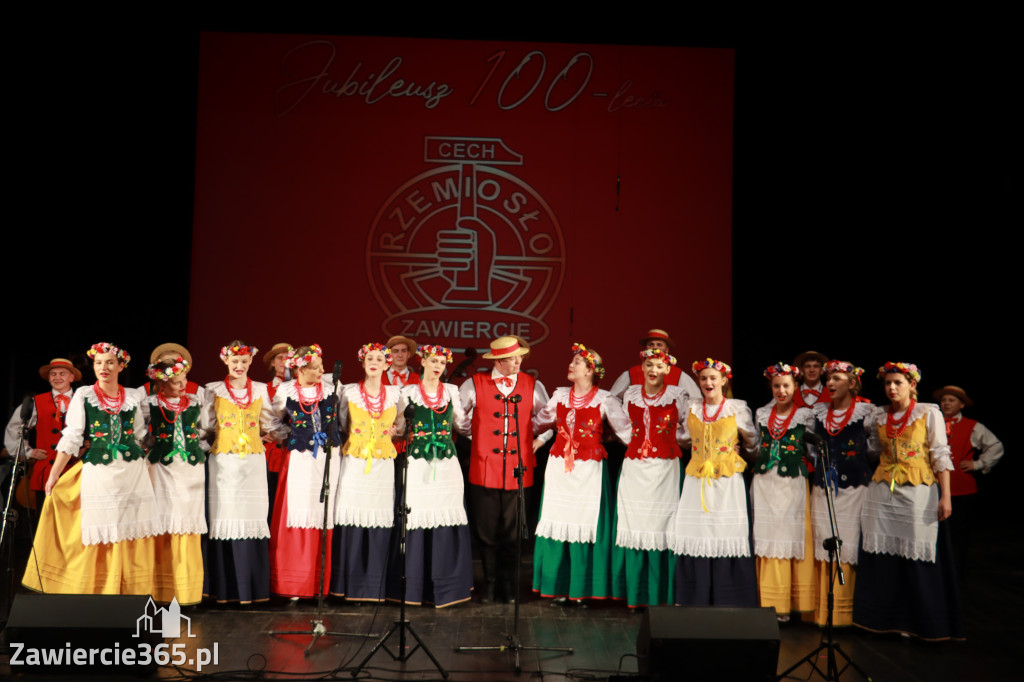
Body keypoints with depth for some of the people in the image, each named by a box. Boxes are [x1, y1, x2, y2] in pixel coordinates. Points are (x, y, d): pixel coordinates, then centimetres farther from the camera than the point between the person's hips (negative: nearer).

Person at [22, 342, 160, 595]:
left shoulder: (133, 397, 9)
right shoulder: (83, 395, 2)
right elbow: (71, 438, -1)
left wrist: (150, 473, 12)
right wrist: (53, 476, -6)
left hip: (133, 472, 2)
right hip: (98, 473, -2)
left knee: (134, 535, 3)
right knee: (101, 536, 0)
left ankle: (133, 591, 12)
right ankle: (100, 591, 10)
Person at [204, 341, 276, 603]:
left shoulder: (261, 389, 10)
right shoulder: (213, 390, 6)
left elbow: (268, 425, 13)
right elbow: (206, 426, 6)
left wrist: (258, 438, 1)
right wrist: (224, 439, -3)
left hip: (253, 461, 1)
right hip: (223, 461, -1)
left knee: (252, 518, -2)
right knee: (224, 518, -3)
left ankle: (251, 587, 5)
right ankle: (224, 589, 5)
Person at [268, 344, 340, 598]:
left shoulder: (331, 386, 2)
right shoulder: (285, 391, 0)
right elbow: (274, 422, 14)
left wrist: (334, 439, 7)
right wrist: (290, 437, 2)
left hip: (329, 458, 1)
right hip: (300, 460, -1)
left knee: (325, 516, 2)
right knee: (297, 514, -2)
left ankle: (323, 584, 10)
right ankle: (293, 585, 6)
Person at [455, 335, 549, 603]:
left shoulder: (533, 386, 5)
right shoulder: (474, 385, 0)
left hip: (519, 470, 1)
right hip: (484, 469, -1)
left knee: (512, 531, 6)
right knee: (486, 531, 6)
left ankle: (508, 585, 21)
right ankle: (489, 583, 21)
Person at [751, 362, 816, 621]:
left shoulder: (806, 415, 1)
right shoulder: (761, 414, 11)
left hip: (794, 483, -3)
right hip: (765, 483, 3)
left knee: (795, 538, -2)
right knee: (769, 539, 4)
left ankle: (797, 603, 8)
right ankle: (773, 604, 12)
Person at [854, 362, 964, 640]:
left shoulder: (929, 413, 1)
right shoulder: (879, 416, 12)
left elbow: (940, 456, -2)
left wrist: (946, 496, -8)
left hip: (918, 491, -4)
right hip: (882, 491, 4)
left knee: (916, 556, -4)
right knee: (882, 554, 2)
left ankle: (914, 621, 7)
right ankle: (883, 617, 13)